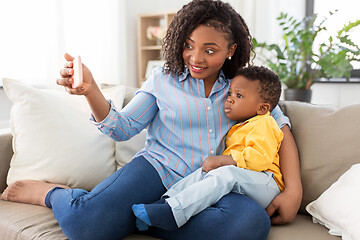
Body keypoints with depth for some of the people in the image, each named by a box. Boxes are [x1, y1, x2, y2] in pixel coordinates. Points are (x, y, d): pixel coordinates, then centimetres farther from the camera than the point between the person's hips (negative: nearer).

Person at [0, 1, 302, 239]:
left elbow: (282, 126, 9)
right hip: (158, 170, -2)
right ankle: (50, 193, 5)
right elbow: (122, 128, 4)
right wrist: (90, 90, -14)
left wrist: (293, 189, -5)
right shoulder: (163, 80, 9)